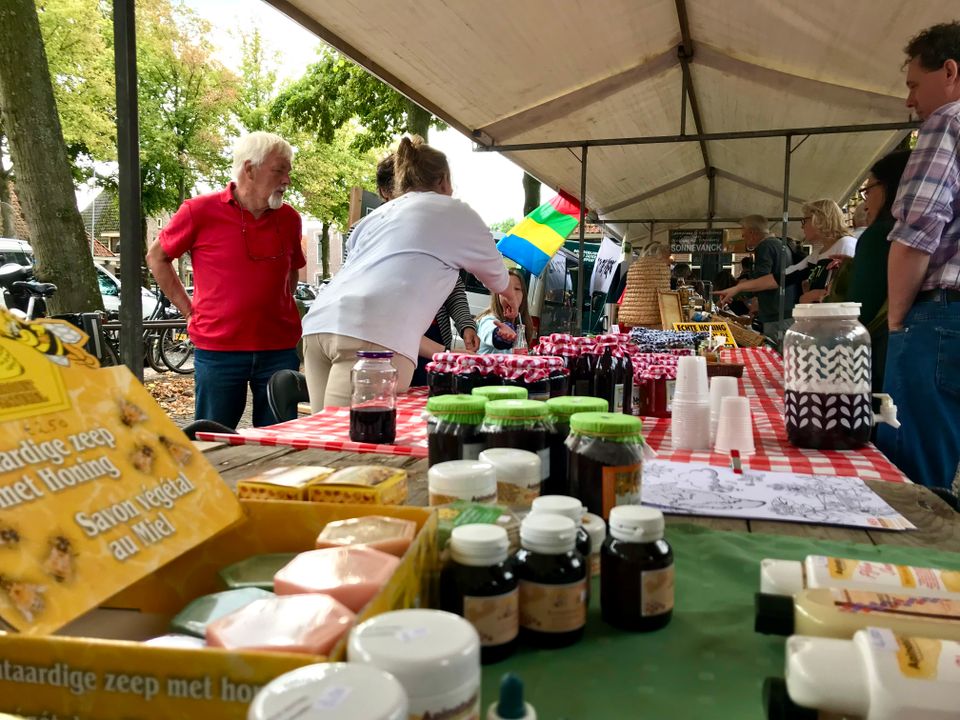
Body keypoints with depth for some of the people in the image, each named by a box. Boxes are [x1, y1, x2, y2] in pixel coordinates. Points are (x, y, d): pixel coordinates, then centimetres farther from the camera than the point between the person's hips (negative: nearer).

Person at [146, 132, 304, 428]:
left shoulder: (289, 218, 7)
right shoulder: (200, 211, -5)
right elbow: (156, 257, 8)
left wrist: (281, 309, 11)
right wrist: (189, 309, 2)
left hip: (279, 350, 3)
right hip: (218, 349, -3)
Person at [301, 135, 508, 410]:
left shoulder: (378, 215, 31)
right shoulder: (454, 212, 17)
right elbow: (498, 278, 31)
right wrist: (507, 293, 55)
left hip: (318, 323, 7)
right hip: (373, 335, -7)